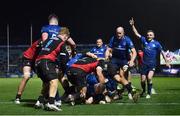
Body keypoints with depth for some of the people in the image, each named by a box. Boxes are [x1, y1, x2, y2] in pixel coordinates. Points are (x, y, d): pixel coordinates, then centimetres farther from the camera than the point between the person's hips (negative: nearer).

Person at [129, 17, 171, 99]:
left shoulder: (156, 43, -2)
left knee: (149, 78, -21)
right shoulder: (144, 40, 4)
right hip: (144, 64, 2)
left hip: (152, 64, -2)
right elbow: (136, 34, 5)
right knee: (143, 80, 2)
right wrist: (132, 25, -4)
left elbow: (162, 52, 3)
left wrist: (166, 62, 1)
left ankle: (149, 93, -5)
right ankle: (143, 91, 31)